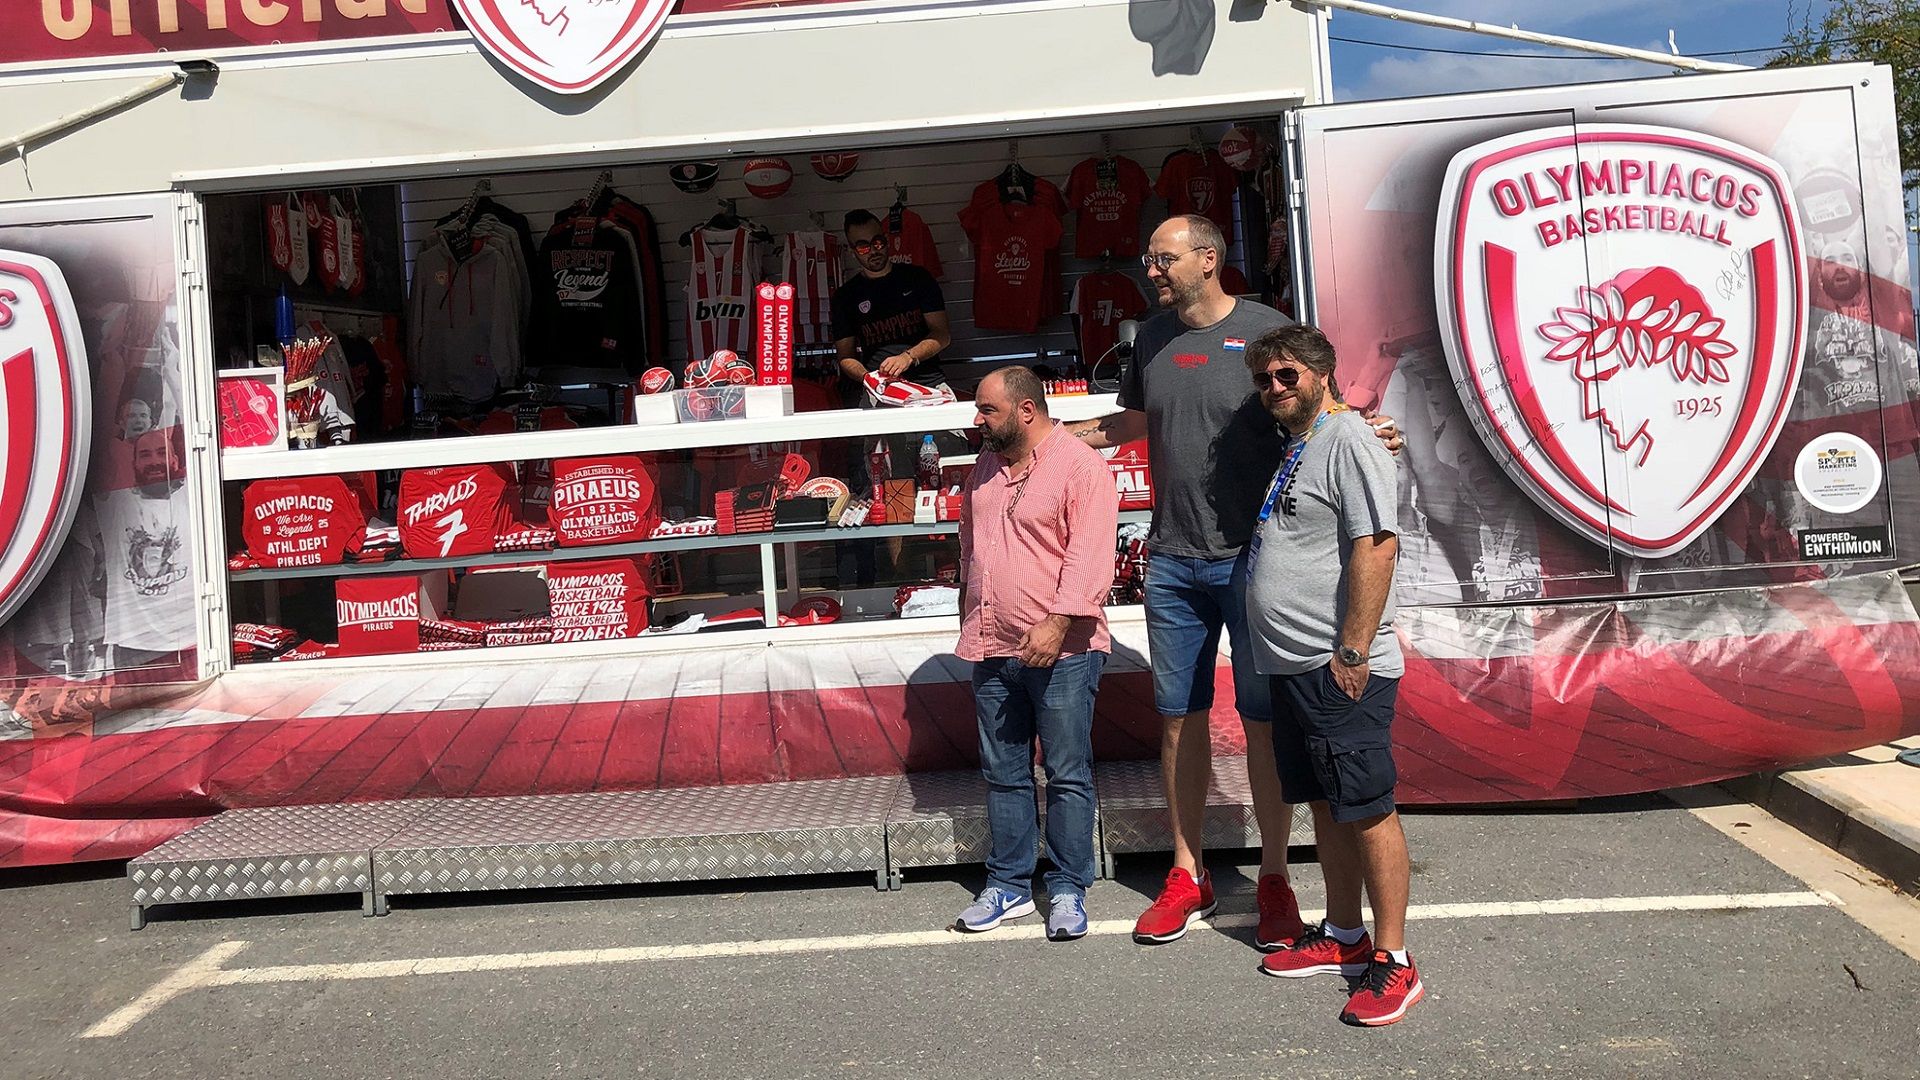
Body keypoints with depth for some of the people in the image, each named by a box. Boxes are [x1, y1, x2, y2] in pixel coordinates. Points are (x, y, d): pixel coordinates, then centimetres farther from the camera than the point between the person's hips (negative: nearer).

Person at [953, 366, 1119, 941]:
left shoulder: (1081, 466, -10)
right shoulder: (987, 466, 14)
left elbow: (1089, 556, -18)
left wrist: (1058, 622, -26)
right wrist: (970, 623, 22)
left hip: (1060, 649, -7)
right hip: (992, 647, 7)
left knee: (1067, 775, 3)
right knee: (1003, 775, 13)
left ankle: (1068, 890, 15)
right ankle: (1008, 885, 24)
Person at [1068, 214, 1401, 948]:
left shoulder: (1266, 331, -6)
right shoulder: (1153, 337, 11)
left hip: (1252, 557, -5)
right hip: (1172, 561, 5)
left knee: (1264, 718, 3)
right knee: (1179, 717, 11)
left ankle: (1274, 877, 18)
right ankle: (1188, 875, 24)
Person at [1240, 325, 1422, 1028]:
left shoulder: (1349, 442, -11)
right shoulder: (1296, 446, 19)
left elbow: (1376, 548, -20)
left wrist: (1352, 653, -22)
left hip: (1341, 670, -10)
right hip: (1293, 668, 10)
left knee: (1368, 810, -3)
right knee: (1326, 806, 17)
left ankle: (1393, 961, 5)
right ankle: (1343, 936, 28)